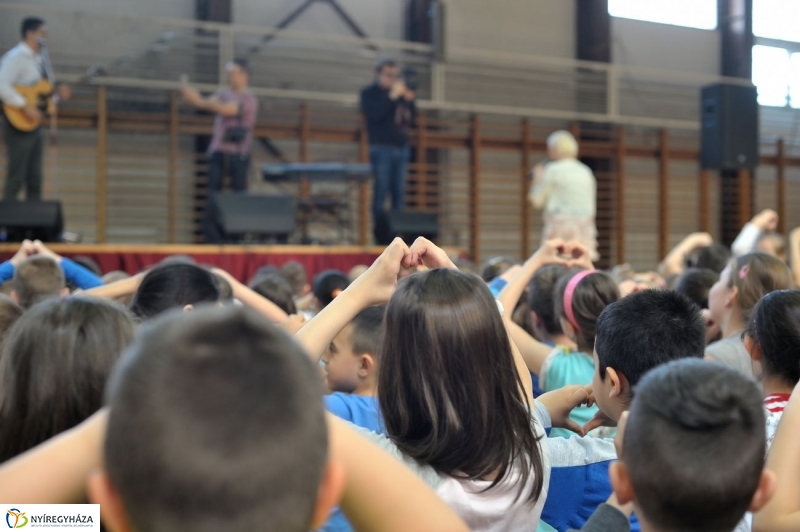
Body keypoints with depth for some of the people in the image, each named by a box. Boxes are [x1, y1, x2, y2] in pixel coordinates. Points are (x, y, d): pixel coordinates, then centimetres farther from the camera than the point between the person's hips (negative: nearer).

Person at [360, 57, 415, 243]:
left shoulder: (401, 92, 18)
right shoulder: (369, 93, 5)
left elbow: (411, 118, 15)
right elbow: (373, 113, -14)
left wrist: (409, 101, -1)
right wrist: (392, 97, -15)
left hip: (401, 148, 5)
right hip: (381, 148, -5)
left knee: (399, 193, 2)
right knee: (381, 191, -9)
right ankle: (380, 233, -10)